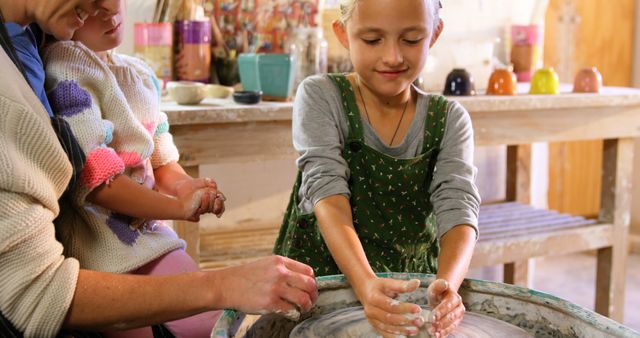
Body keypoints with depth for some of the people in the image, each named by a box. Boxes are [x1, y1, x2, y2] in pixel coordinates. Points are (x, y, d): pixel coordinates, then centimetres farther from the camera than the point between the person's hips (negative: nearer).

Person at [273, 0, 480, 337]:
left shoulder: (449, 120, -3)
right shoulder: (319, 97, -9)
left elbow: (458, 209, -15)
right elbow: (328, 196, -21)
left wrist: (447, 284, -36)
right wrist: (365, 284, -38)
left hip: (414, 282, 2)